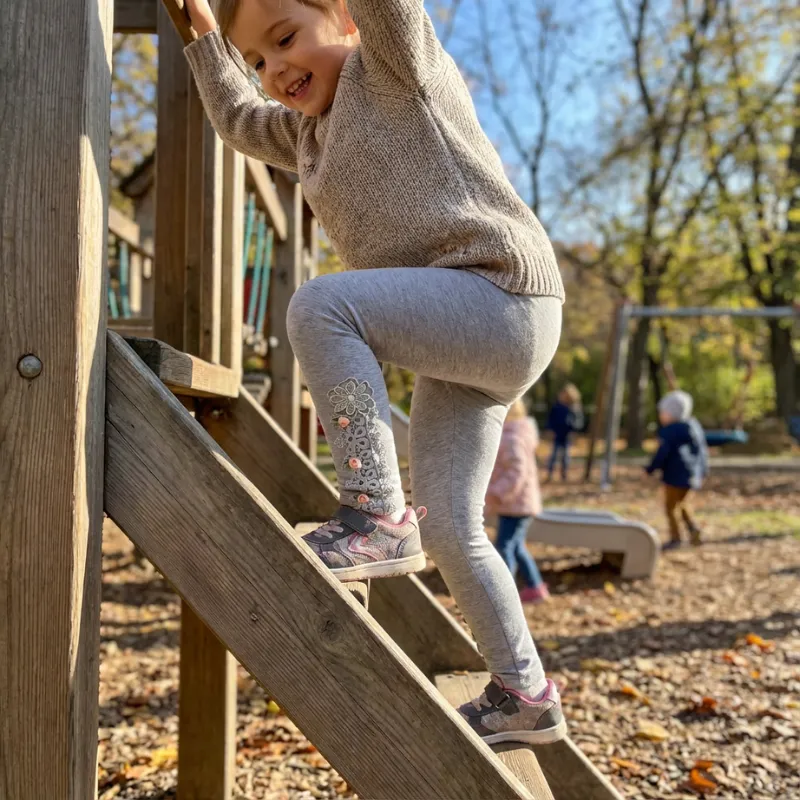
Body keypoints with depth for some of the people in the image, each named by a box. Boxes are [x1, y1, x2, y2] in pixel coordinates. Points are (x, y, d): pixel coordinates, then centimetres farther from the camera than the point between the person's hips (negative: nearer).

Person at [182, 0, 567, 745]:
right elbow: (236, 118, 42)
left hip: (506, 297, -9)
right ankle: (523, 695, 18)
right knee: (447, 527, 6)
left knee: (321, 305, -26)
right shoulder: (308, 133, 25)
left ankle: (375, 513, -22)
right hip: (460, 348, 9)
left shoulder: (395, 62, 4)